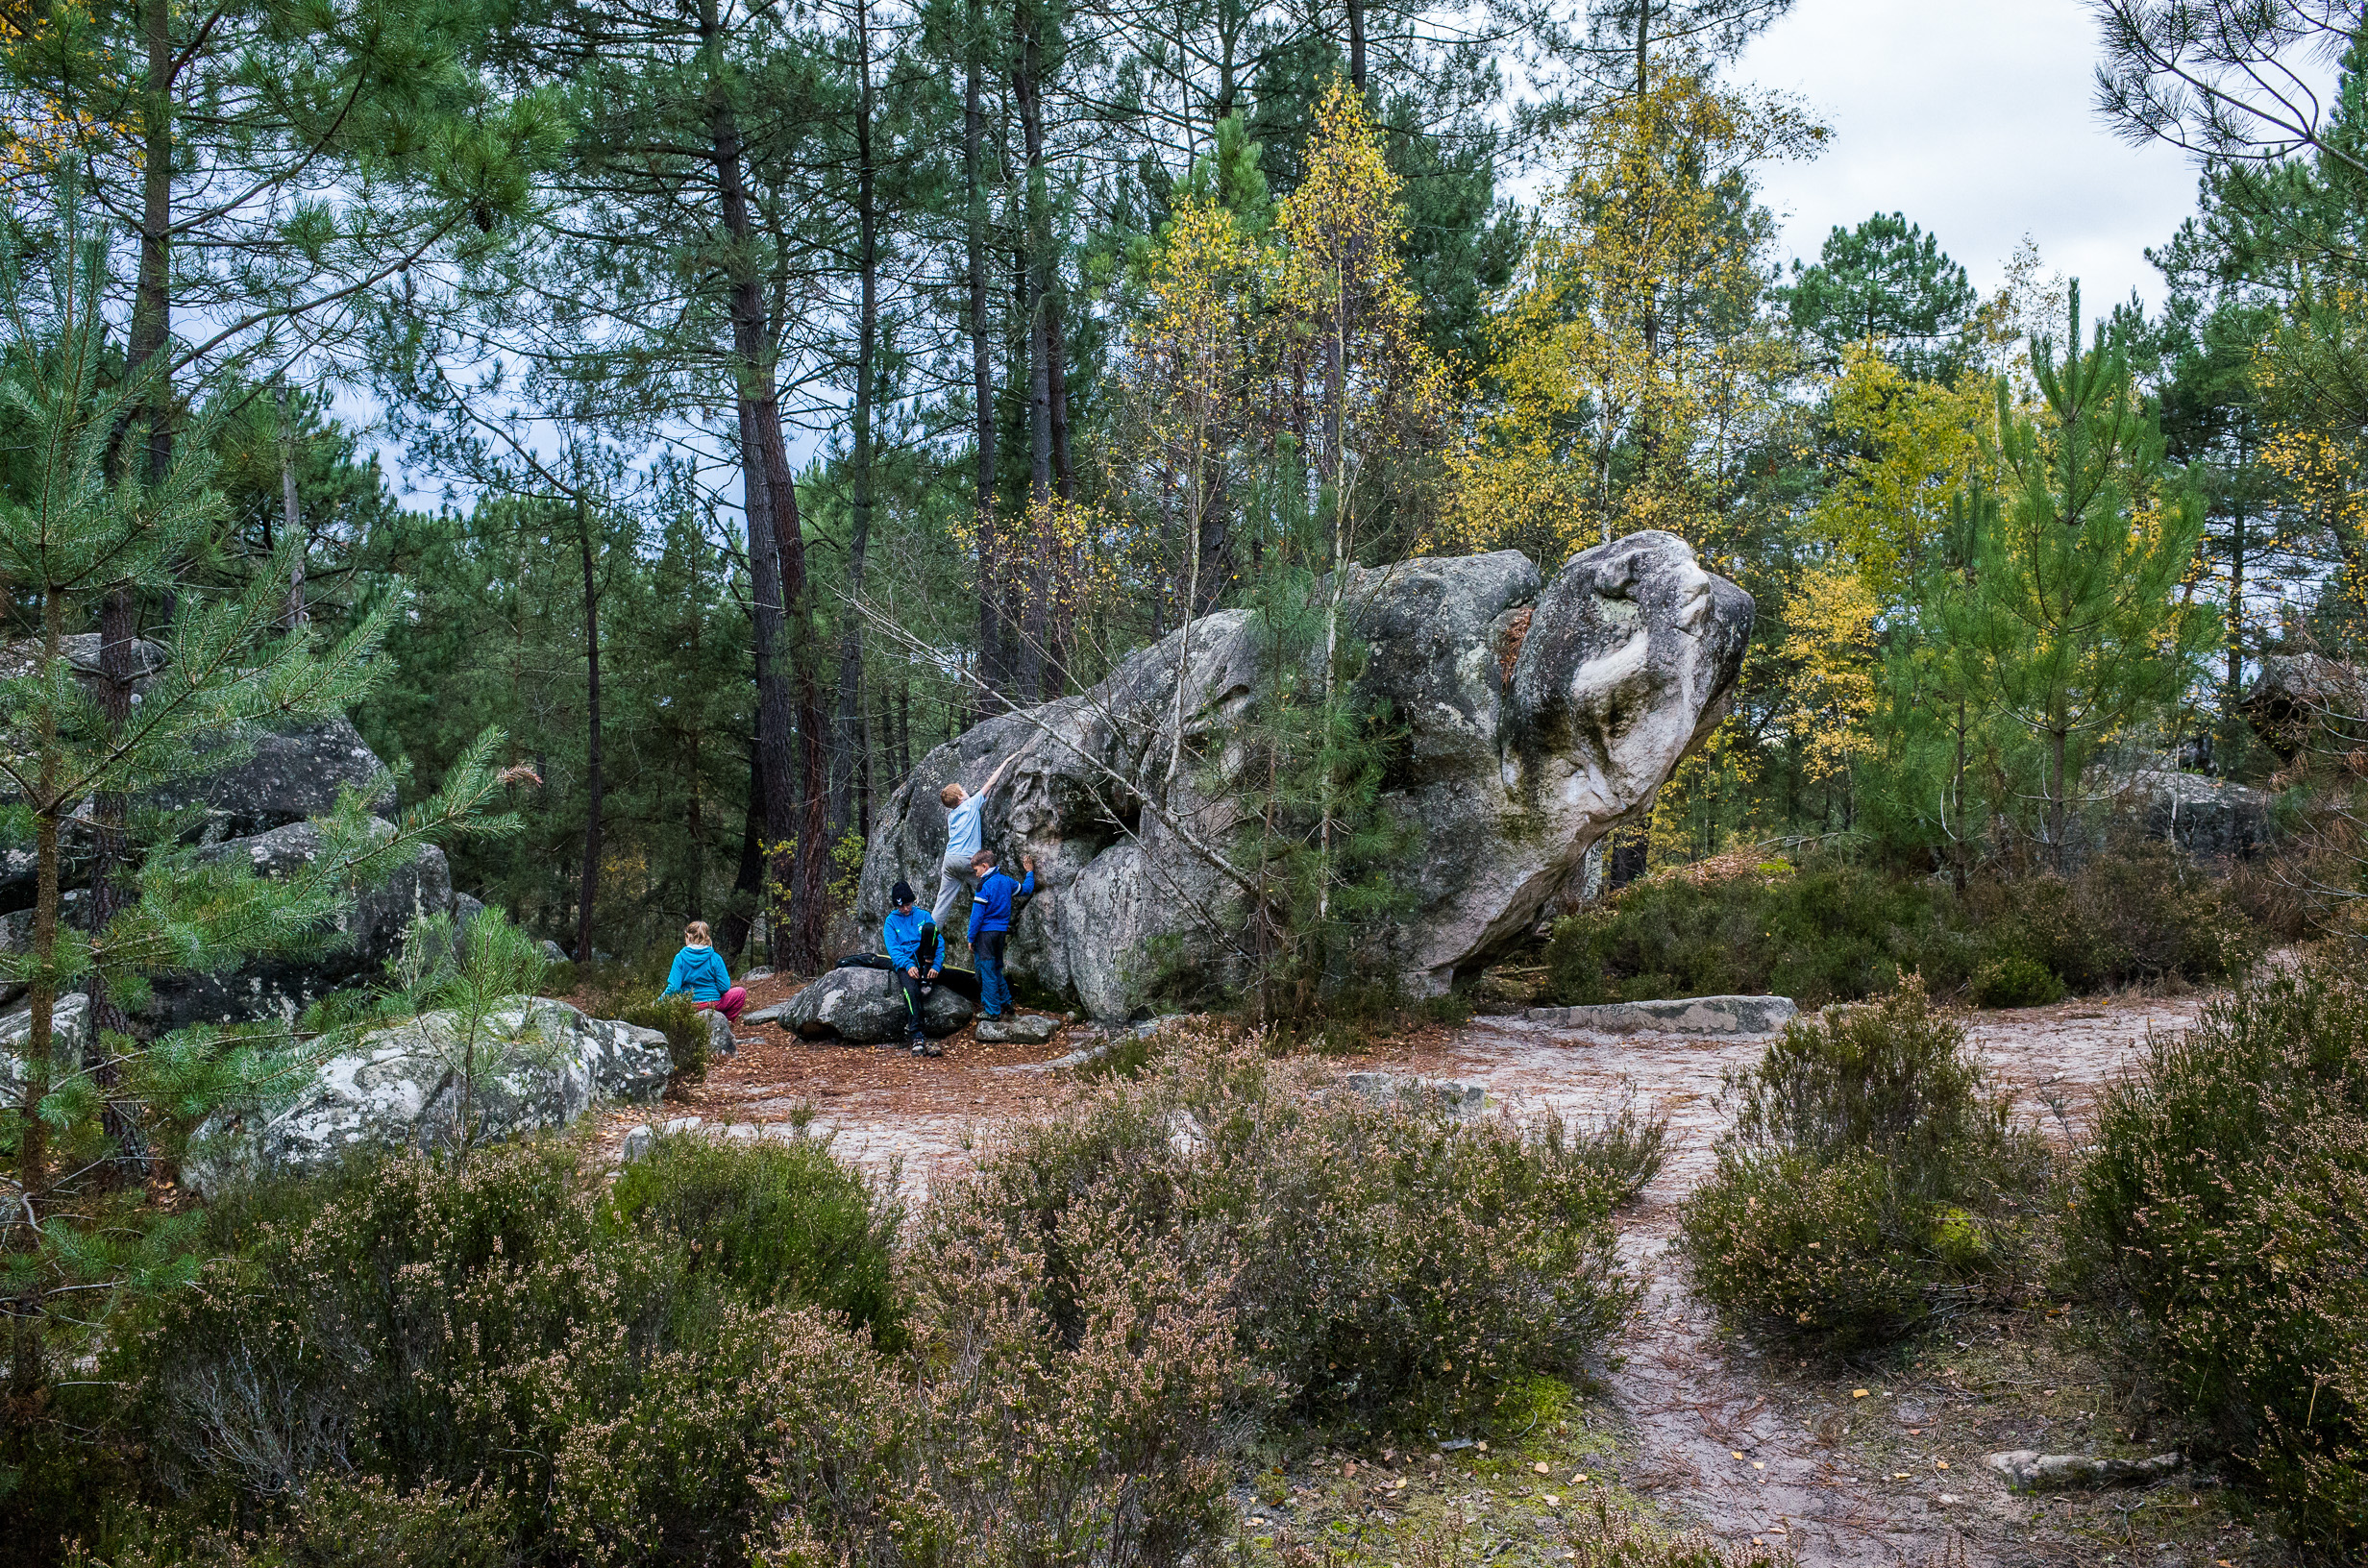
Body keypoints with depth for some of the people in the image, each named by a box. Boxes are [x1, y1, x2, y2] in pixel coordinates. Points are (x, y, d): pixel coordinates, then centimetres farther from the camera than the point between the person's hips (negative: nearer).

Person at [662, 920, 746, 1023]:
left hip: (689, 1006, 2)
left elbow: (673, 988, -14)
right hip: (714, 1004, -2)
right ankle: (724, 1021, 6)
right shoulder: (715, 958, -9)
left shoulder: (680, 958, -8)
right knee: (740, 993, 20)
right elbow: (724, 987, -10)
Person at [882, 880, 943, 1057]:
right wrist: (907, 965, -21)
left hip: (924, 960, 1)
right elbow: (892, 948, -3)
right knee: (911, 990, -36)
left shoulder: (923, 916, 13)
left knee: (929, 927, -26)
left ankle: (925, 981, -25)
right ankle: (916, 1037, -40)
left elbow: (939, 942, 5)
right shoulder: (891, 921, 11)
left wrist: (936, 966, -13)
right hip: (904, 963, -1)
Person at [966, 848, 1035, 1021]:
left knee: (986, 972, -1)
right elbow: (1026, 889, 25)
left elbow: (977, 915, -14)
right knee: (996, 969, 21)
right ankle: (1006, 1003, 23)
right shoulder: (1006, 881, 7)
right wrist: (1030, 872, 42)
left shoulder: (984, 885, -13)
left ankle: (993, 1012, -1)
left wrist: (971, 938, -8)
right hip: (1002, 932, 7)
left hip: (986, 933, -7)